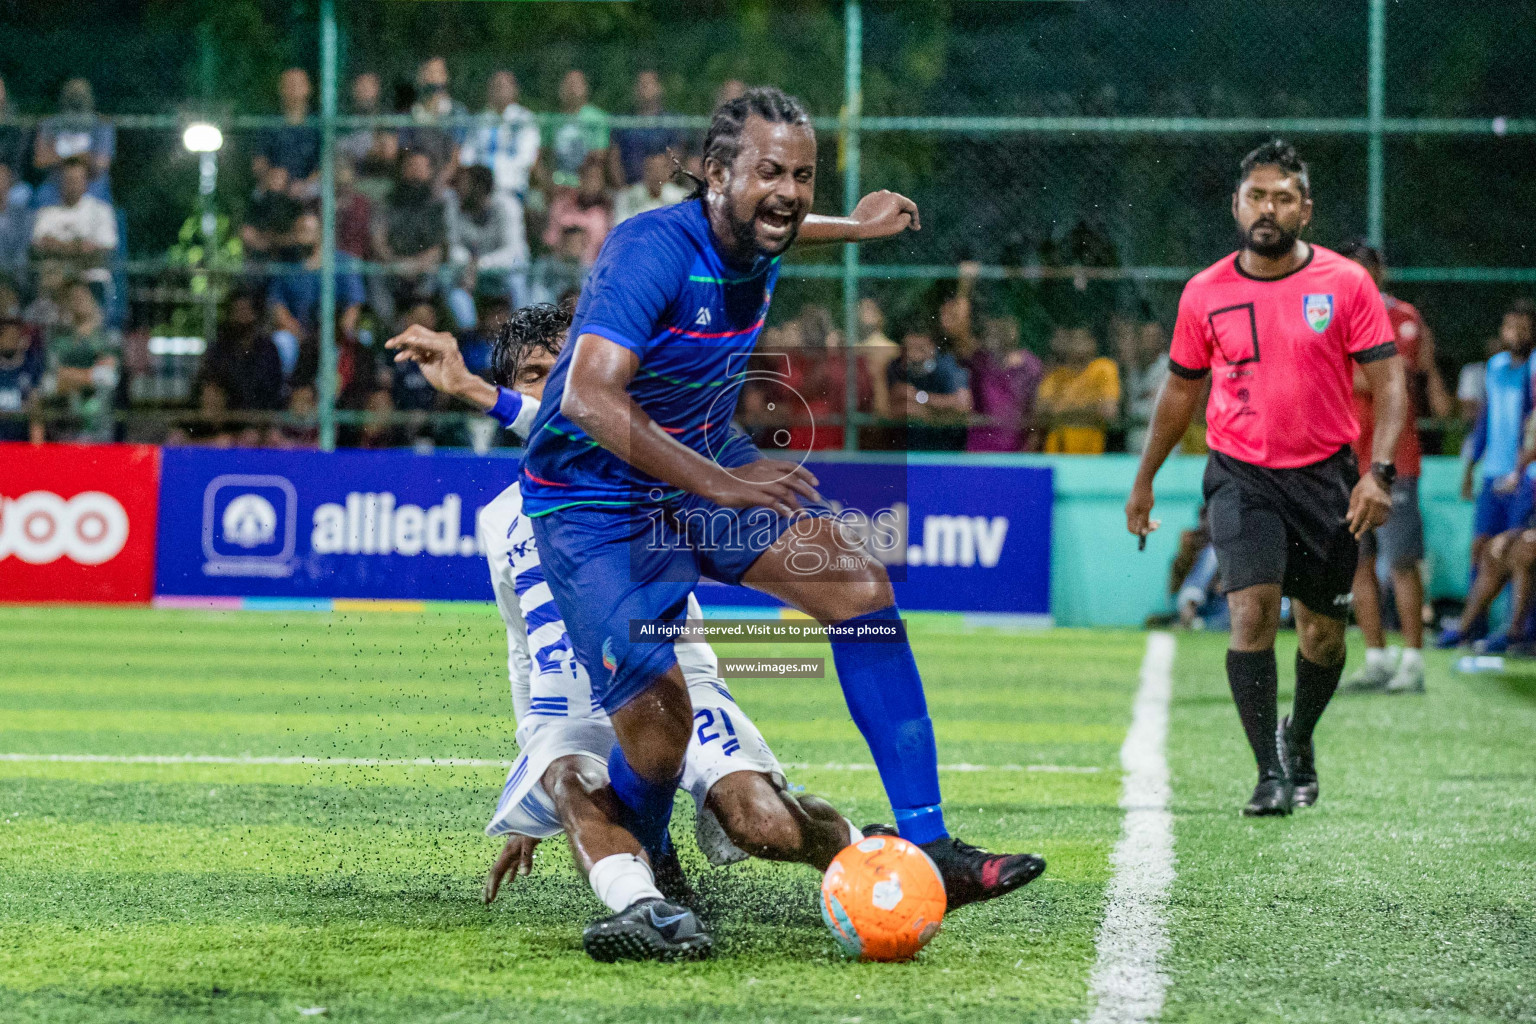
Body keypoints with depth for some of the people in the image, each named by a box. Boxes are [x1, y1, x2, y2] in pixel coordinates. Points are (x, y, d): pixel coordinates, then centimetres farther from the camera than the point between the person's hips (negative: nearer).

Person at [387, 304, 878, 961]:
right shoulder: (500, 520, 23)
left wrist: (475, 391, -35)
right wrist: (527, 817, 30)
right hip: (569, 718, 3)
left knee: (760, 822, -29)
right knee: (573, 781, -36)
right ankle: (647, 904, -62)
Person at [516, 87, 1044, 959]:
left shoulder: (754, 244, -4)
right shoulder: (653, 250, -29)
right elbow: (588, 399, -40)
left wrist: (853, 229, 29)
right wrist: (715, 485, -43)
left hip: (708, 469, 8)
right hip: (596, 502, -8)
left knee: (860, 585, -8)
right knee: (658, 721, -18)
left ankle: (925, 847, -7)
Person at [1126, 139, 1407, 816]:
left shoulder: (1346, 283, -4)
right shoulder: (1205, 294, 1)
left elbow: (1388, 383, -3)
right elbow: (1181, 390, 14)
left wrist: (1378, 473, -17)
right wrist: (1144, 481, 19)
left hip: (1326, 475, 0)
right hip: (1242, 476, 0)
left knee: (1323, 633, 9)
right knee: (1252, 613, -18)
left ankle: (1298, 741, 37)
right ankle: (1270, 774, -12)